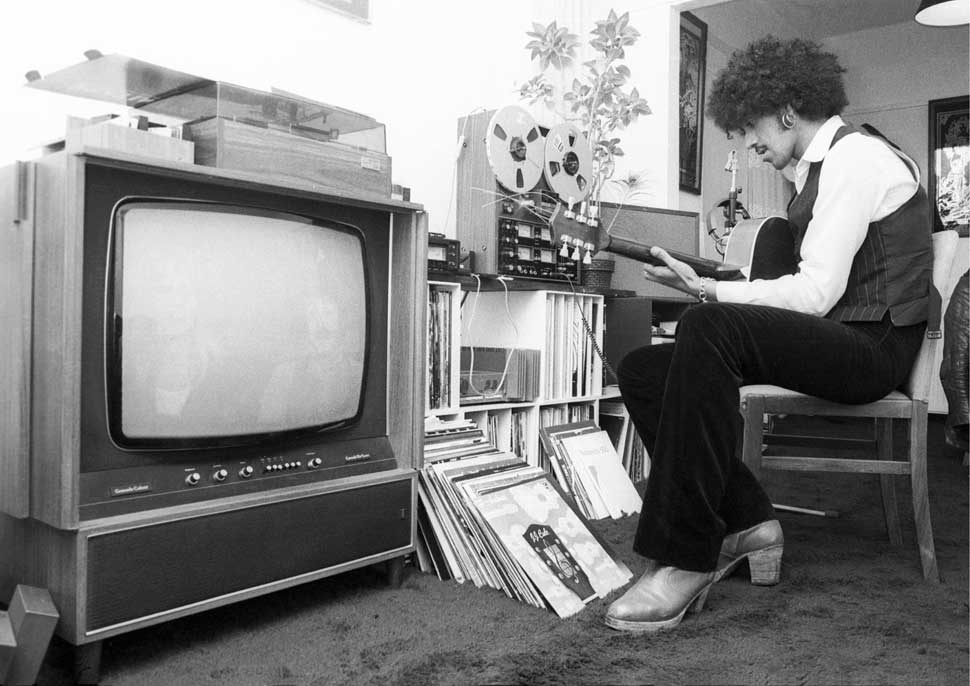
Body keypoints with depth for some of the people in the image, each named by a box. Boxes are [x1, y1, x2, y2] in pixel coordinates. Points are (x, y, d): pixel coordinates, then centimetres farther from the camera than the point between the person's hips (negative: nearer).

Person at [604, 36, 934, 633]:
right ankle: (744, 522, -10)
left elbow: (817, 292, -19)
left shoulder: (856, 156, -8)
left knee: (708, 328, -36)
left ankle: (686, 557, -32)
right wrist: (713, 289, 8)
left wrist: (711, 291, -20)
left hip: (873, 345, -9)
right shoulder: (823, 164, 21)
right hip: (829, 341, 9)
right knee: (642, 370, -6)